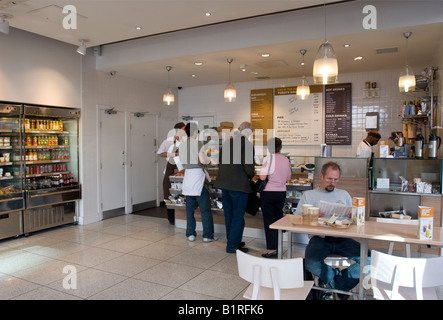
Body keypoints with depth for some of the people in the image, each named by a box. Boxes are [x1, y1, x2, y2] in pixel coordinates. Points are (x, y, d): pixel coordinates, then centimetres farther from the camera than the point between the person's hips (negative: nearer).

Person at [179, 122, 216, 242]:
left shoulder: (181, 146, 11)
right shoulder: (198, 144, -9)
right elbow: (202, 160, -19)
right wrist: (209, 160, 0)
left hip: (187, 177, 6)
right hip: (198, 177, -6)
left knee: (190, 208, 12)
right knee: (205, 209, 3)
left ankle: (190, 234, 16)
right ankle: (207, 235, 7)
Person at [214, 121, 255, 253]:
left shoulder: (226, 143, 8)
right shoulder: (247, 144, -12)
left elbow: (220, 162, 13)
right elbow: (248, 166, -16)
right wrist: (251, 175, 4)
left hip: (224, 183, 7)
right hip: (239, 184, -7)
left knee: (229, 214, 17)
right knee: (238, 216, 5)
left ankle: (232, 241, 30)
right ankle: (232, 246, 11)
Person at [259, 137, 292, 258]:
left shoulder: (268, 158, -13)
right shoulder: (286, 160, 4)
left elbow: (262, 177, -18)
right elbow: (288, 178, 11)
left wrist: (259, 174, 4)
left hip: (268, 193, -6)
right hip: (282, 192, 6)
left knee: (269, 220, 0)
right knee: (278, 218, 17)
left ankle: (272, 250, 1)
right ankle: (279, 245, 27)